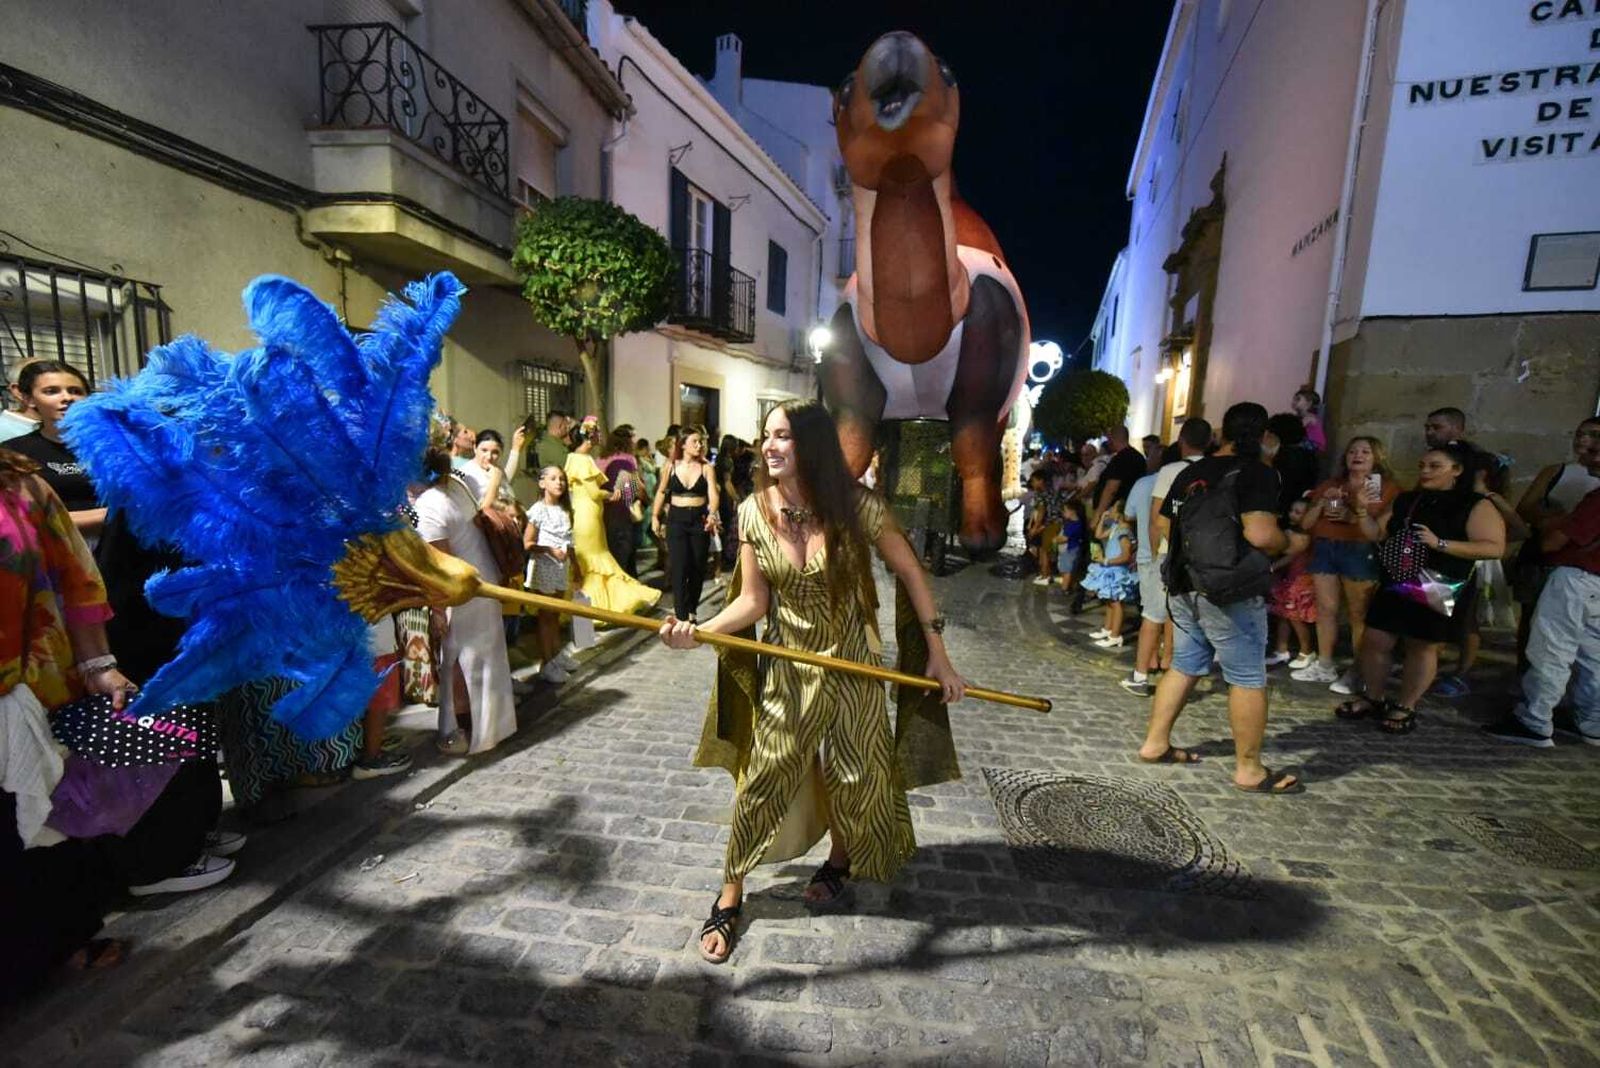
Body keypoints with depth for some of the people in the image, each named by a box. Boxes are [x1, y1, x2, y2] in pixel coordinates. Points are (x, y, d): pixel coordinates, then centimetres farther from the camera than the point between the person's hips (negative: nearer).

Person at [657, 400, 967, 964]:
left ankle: (840, 860, 47)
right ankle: (730, 897, 28)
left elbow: (910, 574, -6)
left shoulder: (856, 506, -17)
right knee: (762, 778, 5)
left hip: (851, 664, -1)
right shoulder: (754, 512, -9)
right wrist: (698, 631, -24)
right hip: (786, 668, 1)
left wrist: (938, 654, -6)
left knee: (854, 776, 14)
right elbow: (753, 601, -7)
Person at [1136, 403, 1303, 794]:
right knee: (1247, 678, 4)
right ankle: (1249, 769, 14)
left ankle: (1155, 743, 22)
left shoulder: (1190, 474, 10)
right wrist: (1288, 541, -1)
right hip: (1230, 593, -7)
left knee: (1184, 667, 17)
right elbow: (1261, 535, -22)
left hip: (1184, 586, 7)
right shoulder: (1257, 473, -11)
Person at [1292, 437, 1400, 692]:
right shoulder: (1330, 485, 18)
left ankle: (1358, 671, 3)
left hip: (1359, 552, -5)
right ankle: (1325, 666, 14)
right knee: (1325, 609, 7)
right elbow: (1305, 524, 12)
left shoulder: (1386, 487, 5)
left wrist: (1353, 517, -20)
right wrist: (1321, 502, -3)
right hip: (1324, 549, 5)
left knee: (1358, 614, -3)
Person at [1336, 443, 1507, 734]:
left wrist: (1440, 544, -24)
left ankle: (1405, 707, 19)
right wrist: (1363, 511, -5)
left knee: (1422, 648, 7)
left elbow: (1495, 548, -15)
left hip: (1436, 592, -4)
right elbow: (1377, 534, 12)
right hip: (1395, 584, 5)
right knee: (1374, 641, 6)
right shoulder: (1405, 500, 8)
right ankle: (1373, 698, 22)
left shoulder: (1476, 506, -6)